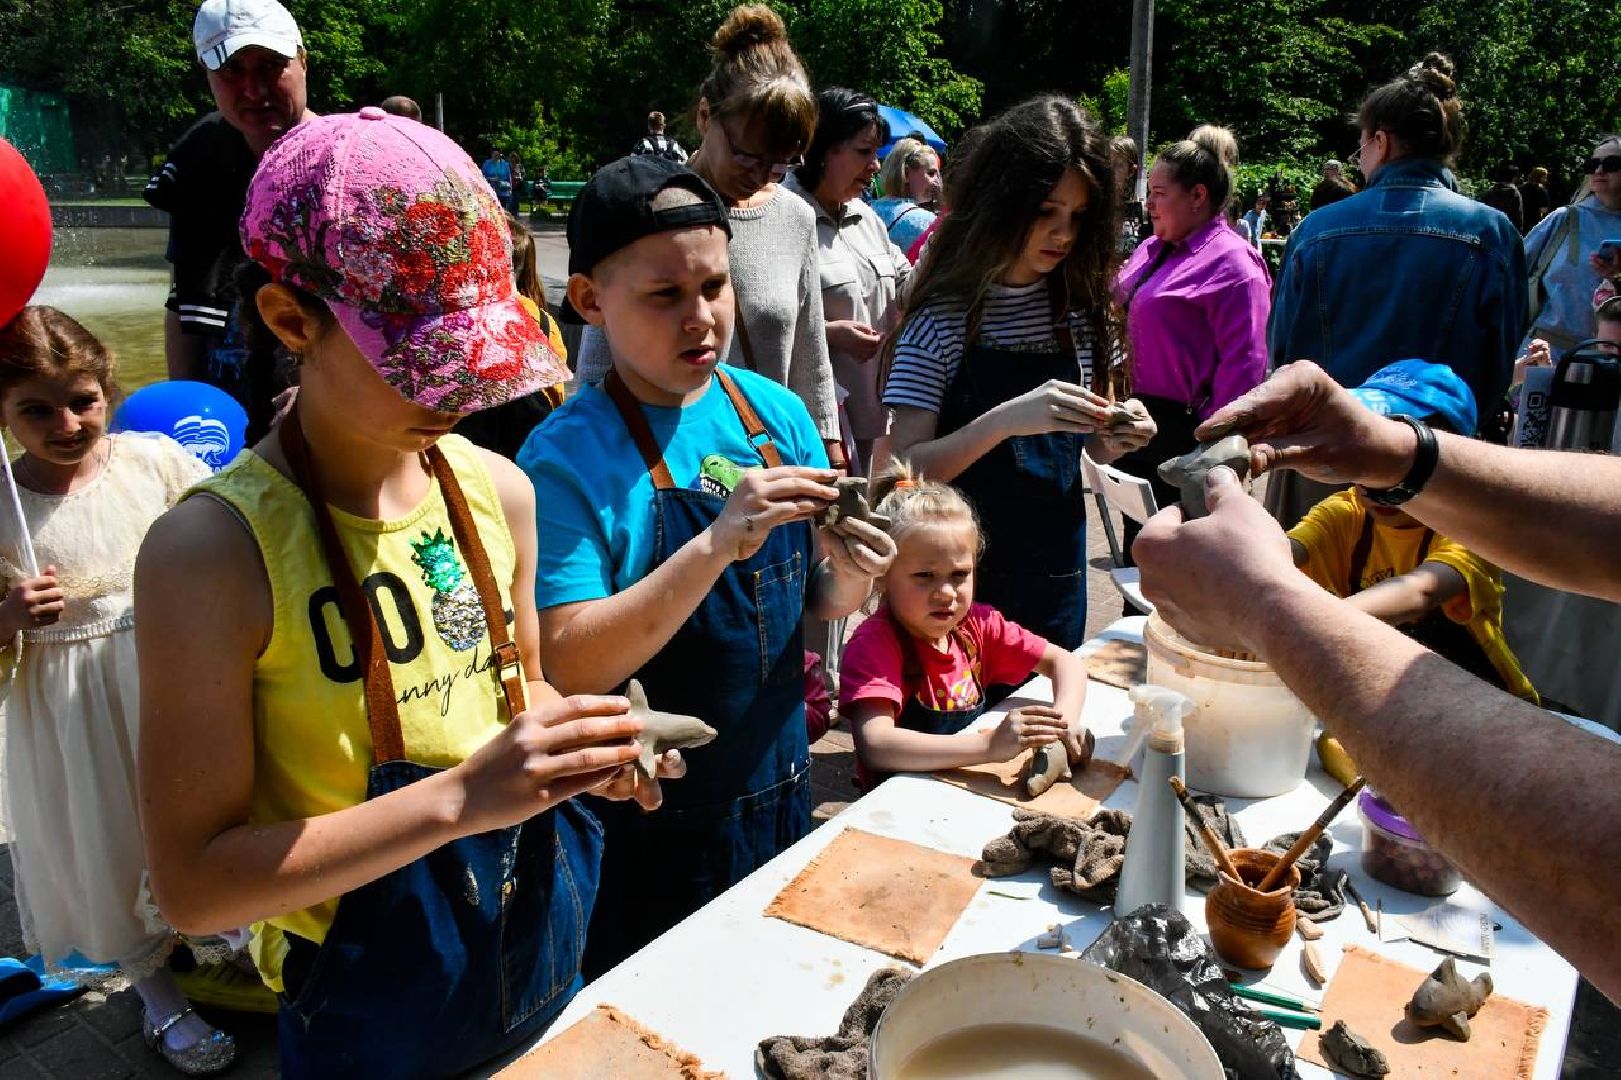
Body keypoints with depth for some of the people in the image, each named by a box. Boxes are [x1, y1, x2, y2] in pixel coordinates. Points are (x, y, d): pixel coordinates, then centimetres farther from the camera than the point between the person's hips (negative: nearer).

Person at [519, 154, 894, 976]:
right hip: (649, 837, -5)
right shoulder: (564, 458, -17)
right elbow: (568, 668, -24)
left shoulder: (776, 414, -3)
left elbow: (819, 604, 5)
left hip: (780, 792, 5)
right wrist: (717, 544, -33)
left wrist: (847, 578, -18)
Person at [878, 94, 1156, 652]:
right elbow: (907, 469, -17)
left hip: (1056, 576, 4)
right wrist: (1004, 421, -30)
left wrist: (1116, 435, -12)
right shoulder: (943, 313, -13)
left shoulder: (1081, 306, 1)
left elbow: (1092, 444, 10)